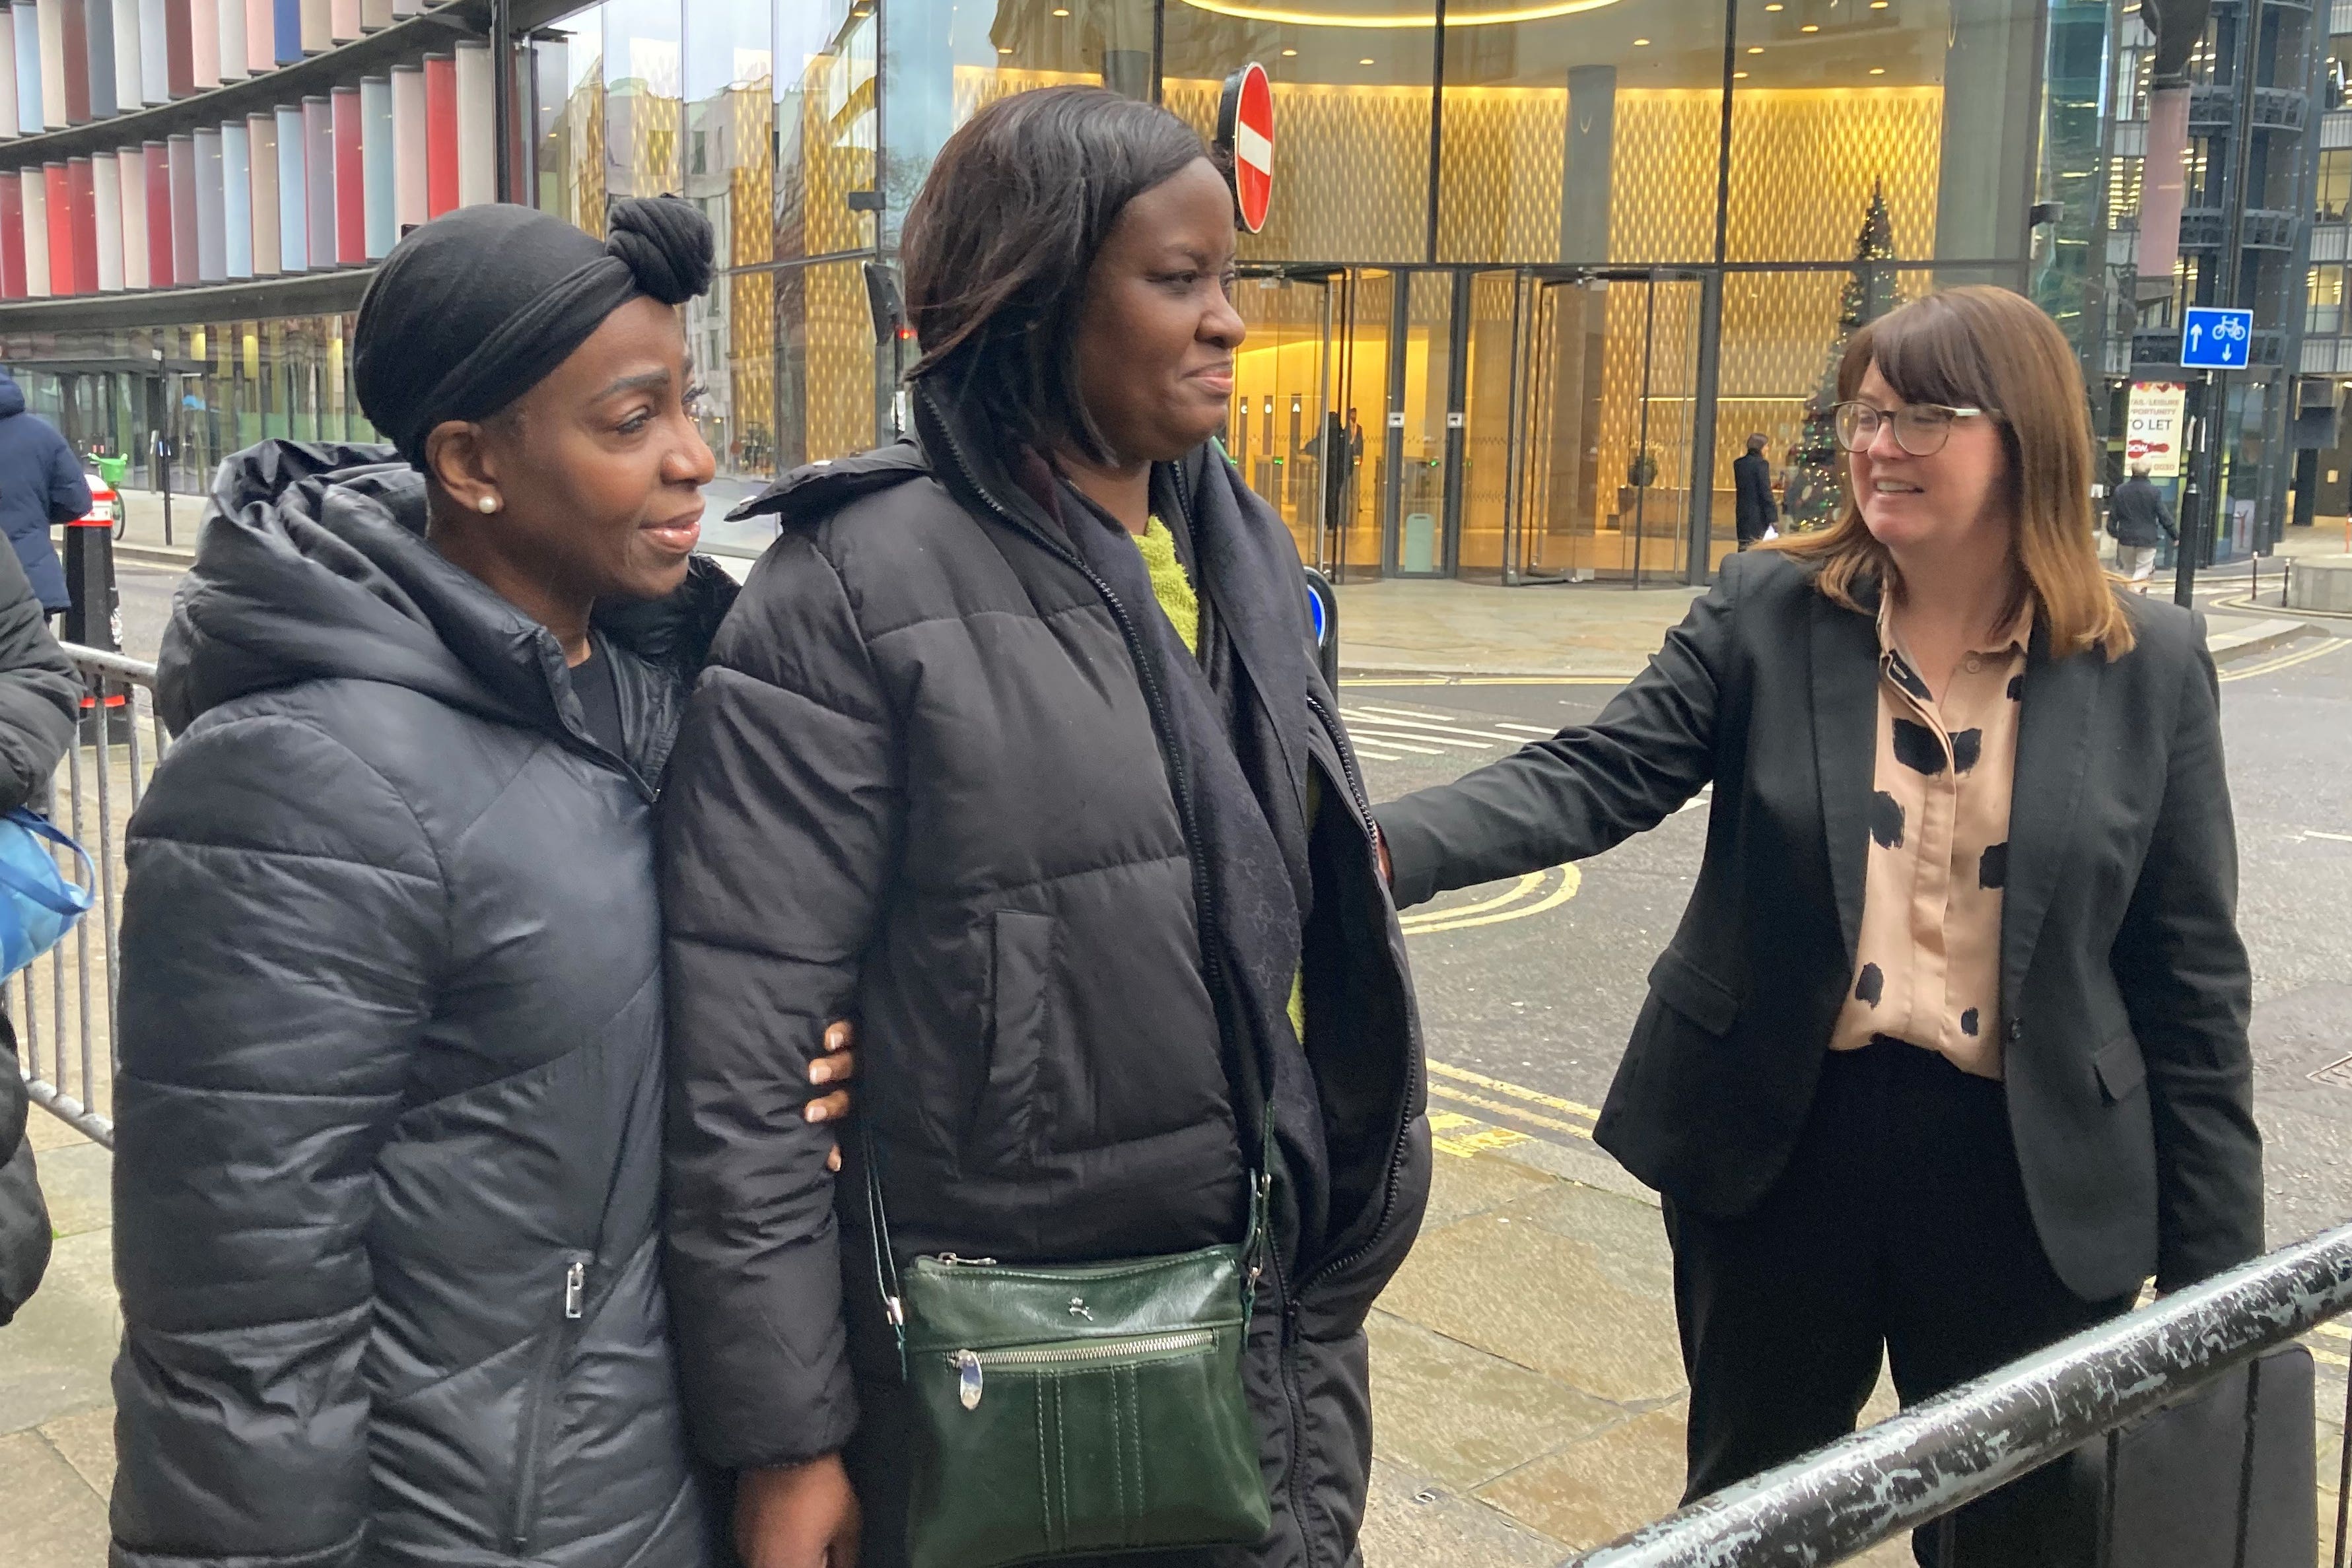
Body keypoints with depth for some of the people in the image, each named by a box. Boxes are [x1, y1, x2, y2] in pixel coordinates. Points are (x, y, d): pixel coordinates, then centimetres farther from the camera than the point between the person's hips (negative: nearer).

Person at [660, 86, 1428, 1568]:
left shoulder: (1245, 548, 5)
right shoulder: (861, 586, -16)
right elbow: (747, 1044, -17)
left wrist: (1362, 1165, 16)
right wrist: (784, 1437, -15)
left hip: (1283, 1306, 6)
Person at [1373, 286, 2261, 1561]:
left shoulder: (2151, 670, -2)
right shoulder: (1766, 613, -3)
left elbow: (2191, 980, 0)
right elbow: (1596, 776, -15)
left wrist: (2215, 1278, 0)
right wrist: (1385, 848, -33)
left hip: (2028, 1176, 0)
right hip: (1780, 1139, 0)